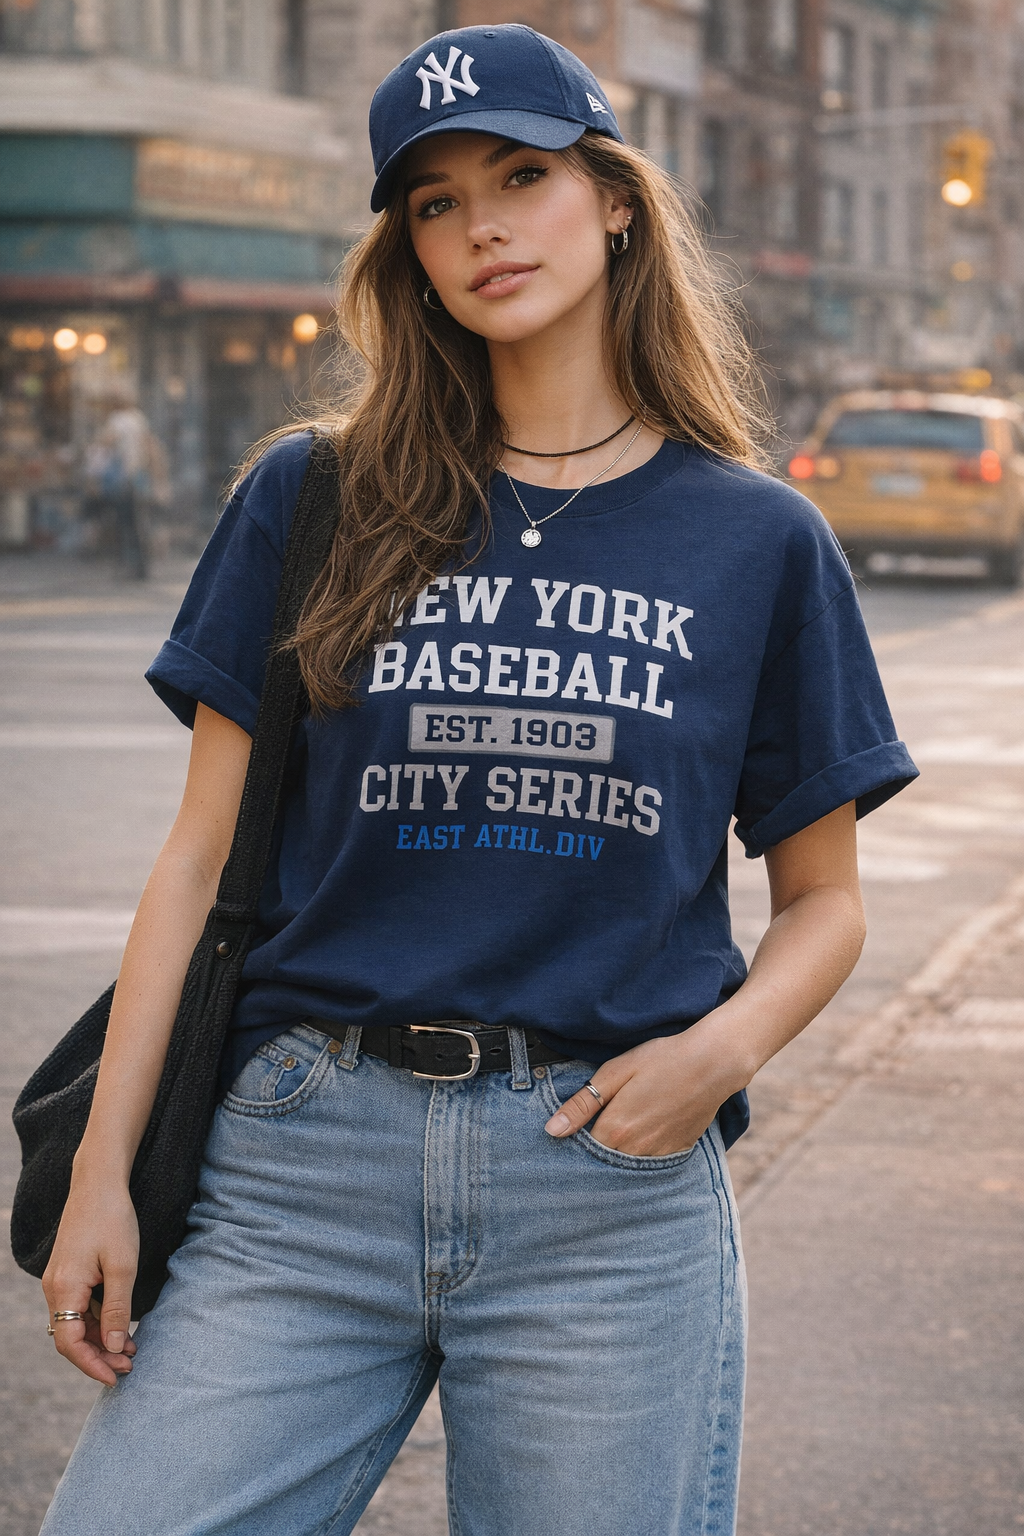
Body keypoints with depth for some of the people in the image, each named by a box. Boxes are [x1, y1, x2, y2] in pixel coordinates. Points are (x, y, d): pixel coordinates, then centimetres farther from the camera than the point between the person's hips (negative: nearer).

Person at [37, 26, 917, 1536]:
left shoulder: (759, 541, 7)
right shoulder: (312, 502, 7)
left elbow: (823, 899, 12)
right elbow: (201, 854, 7)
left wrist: (725, 1044, -9)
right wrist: (101, 1171, 0)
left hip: (612, 1184, 0)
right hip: (305, 1172, 0)